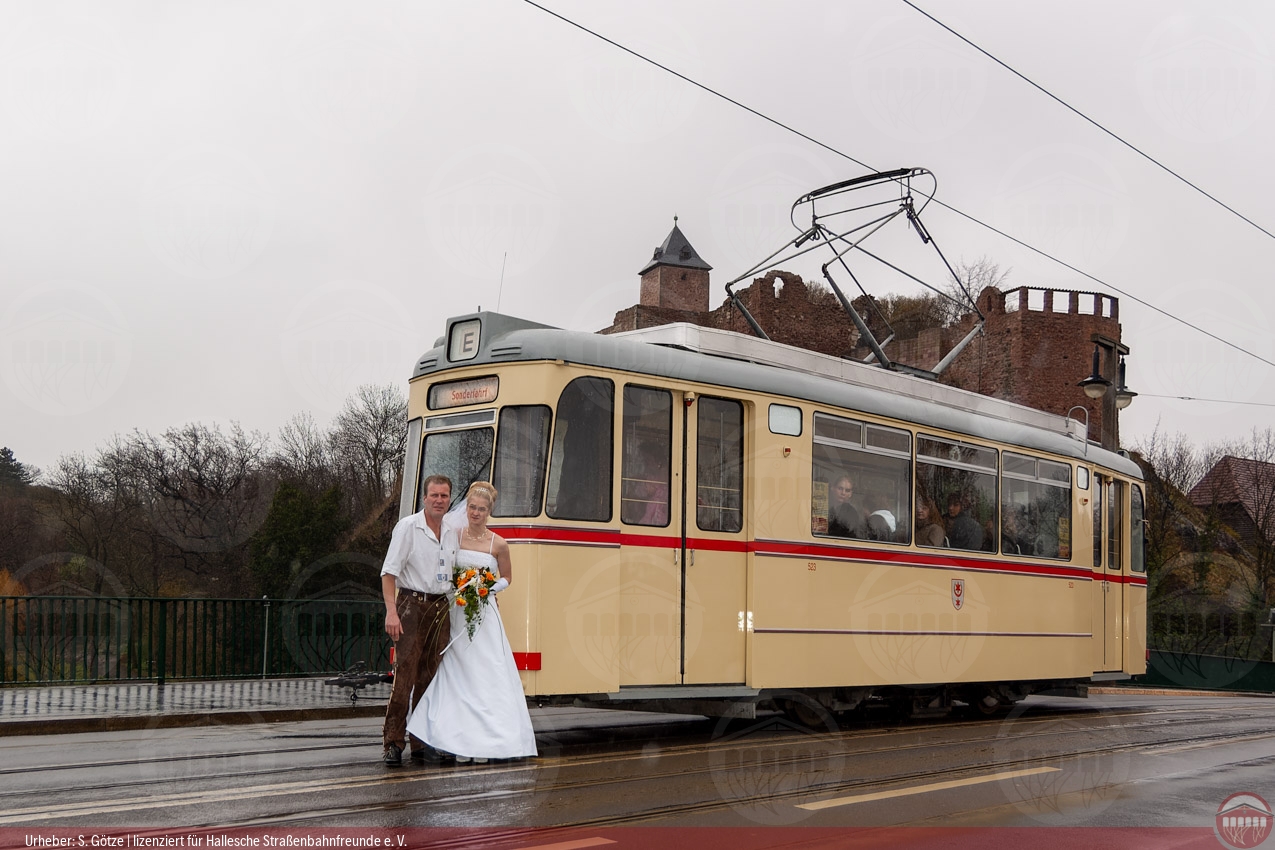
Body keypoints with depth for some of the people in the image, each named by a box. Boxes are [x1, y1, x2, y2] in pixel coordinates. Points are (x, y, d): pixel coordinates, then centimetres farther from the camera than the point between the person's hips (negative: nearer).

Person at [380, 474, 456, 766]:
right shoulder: (408, 527, -3)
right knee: (405, 675, -11)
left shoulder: (452, 534, 15)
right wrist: (391, 610, -18)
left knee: (430, 677, 6)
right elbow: (389, 571, -9)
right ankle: (393, 743, -7)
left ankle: (421, 742, 12)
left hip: (441, 608, 6)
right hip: (412, 605, -6)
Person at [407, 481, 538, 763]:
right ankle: (460, 740, 2)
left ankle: (482, 741, -1)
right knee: (456, 674, -1)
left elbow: (506, 577, 12)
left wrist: (489, 587, -6)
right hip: (456, 612, 1)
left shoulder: (498, 544, -1)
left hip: (484, 613, -1)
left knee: (486, 674, -5)